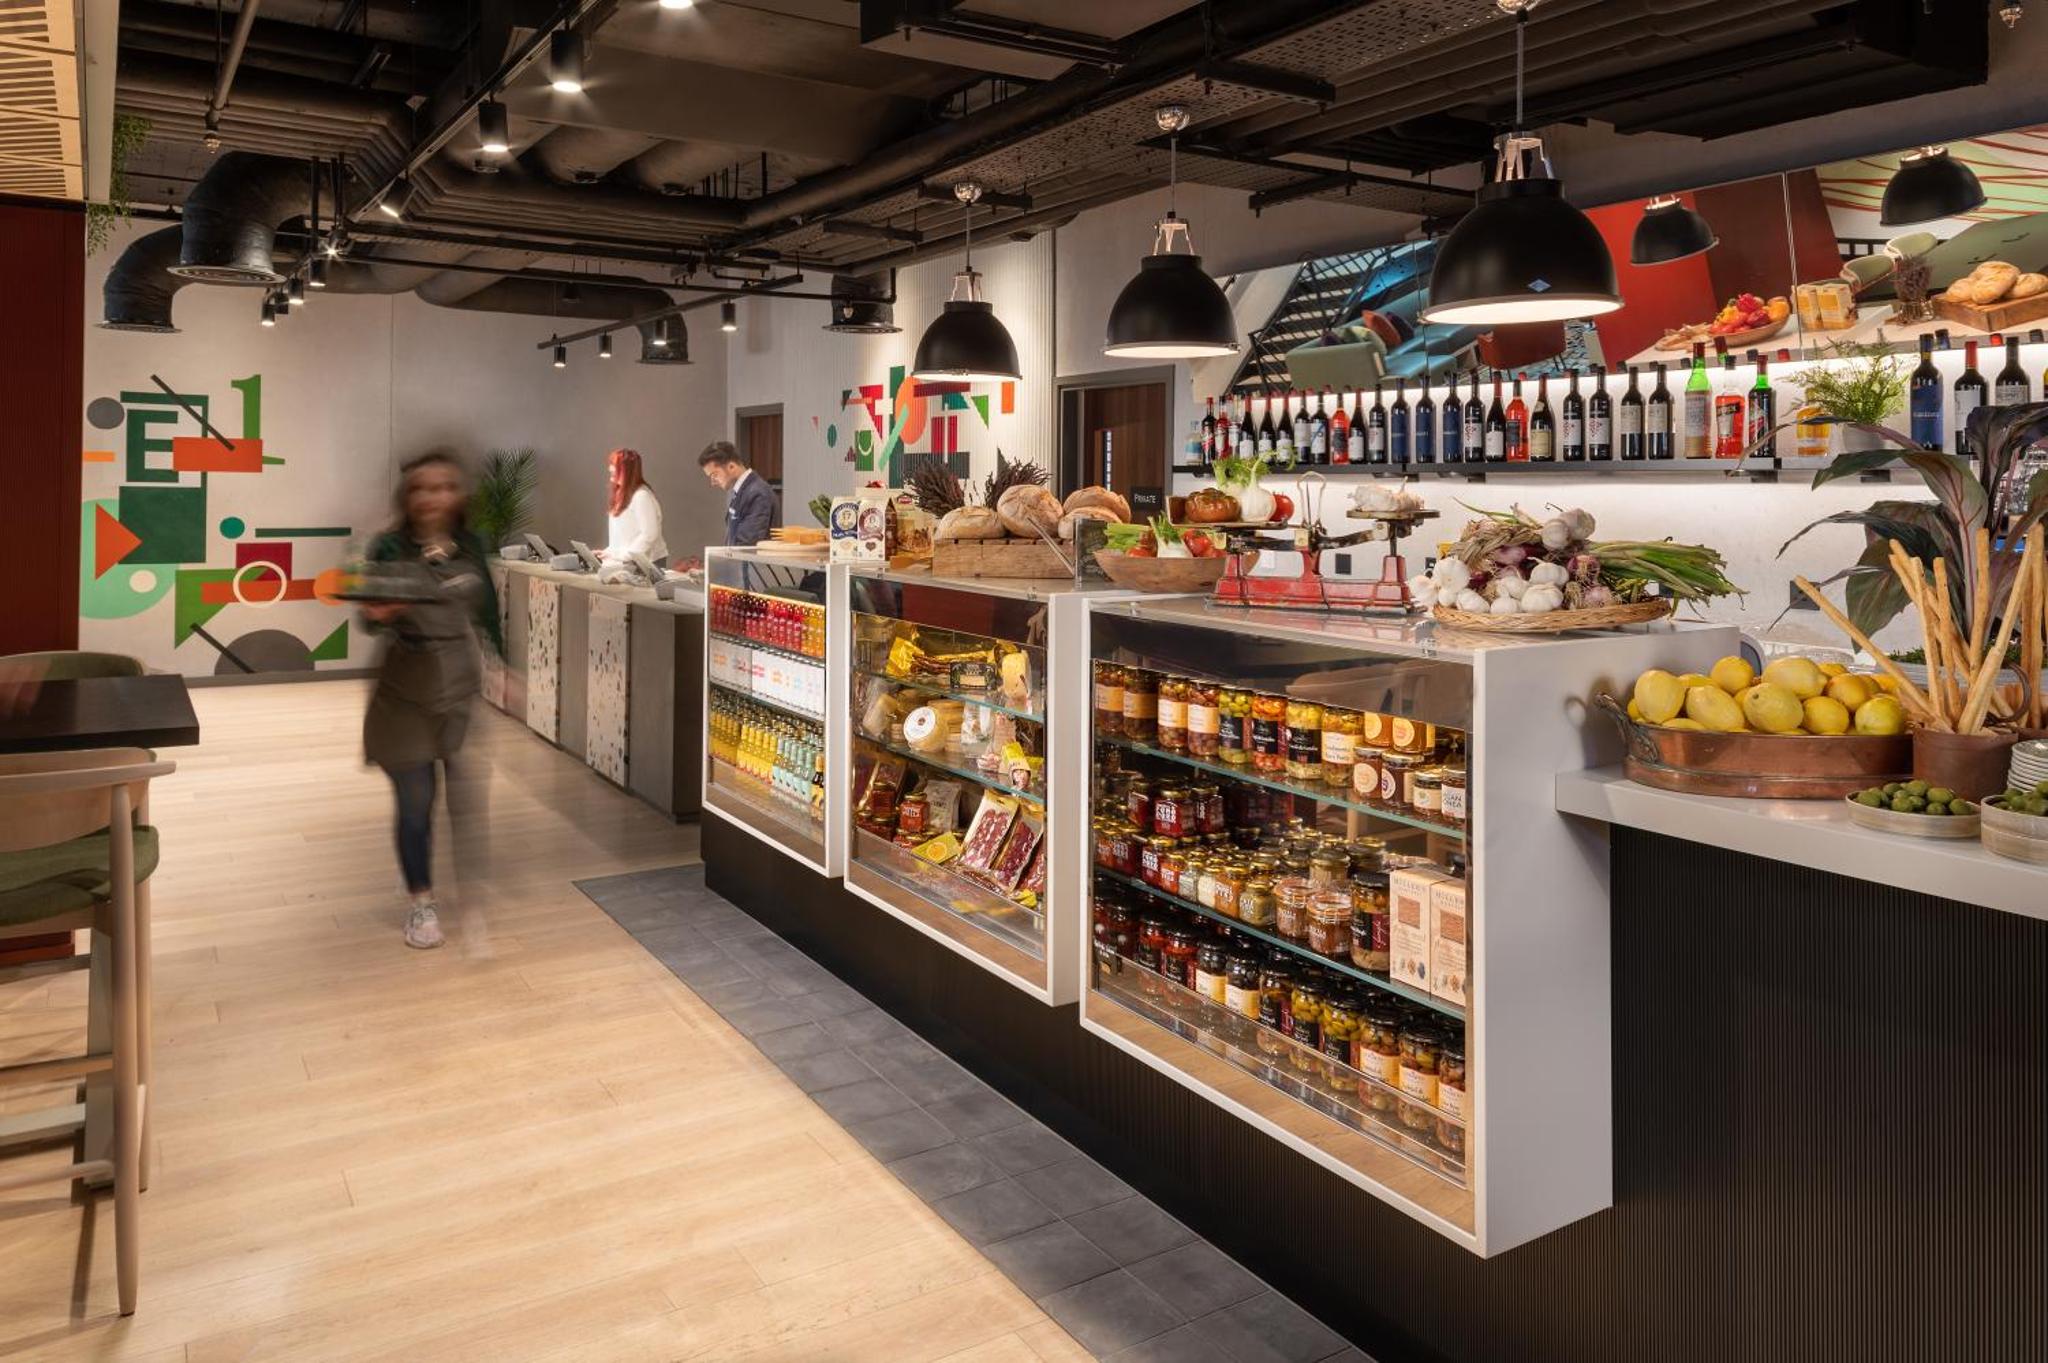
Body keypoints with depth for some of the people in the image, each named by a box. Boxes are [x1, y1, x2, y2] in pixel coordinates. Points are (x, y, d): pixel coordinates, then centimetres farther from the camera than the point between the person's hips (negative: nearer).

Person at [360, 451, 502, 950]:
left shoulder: (472, 546, 3)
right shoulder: (389, 547, -5)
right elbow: (371, 614, -7)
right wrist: (379, 615, -30)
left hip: (467, 691, 2)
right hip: (407, 695, -2)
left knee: (471, 803, 2)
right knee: (414, 804, 6)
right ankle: (422, 903, 23)